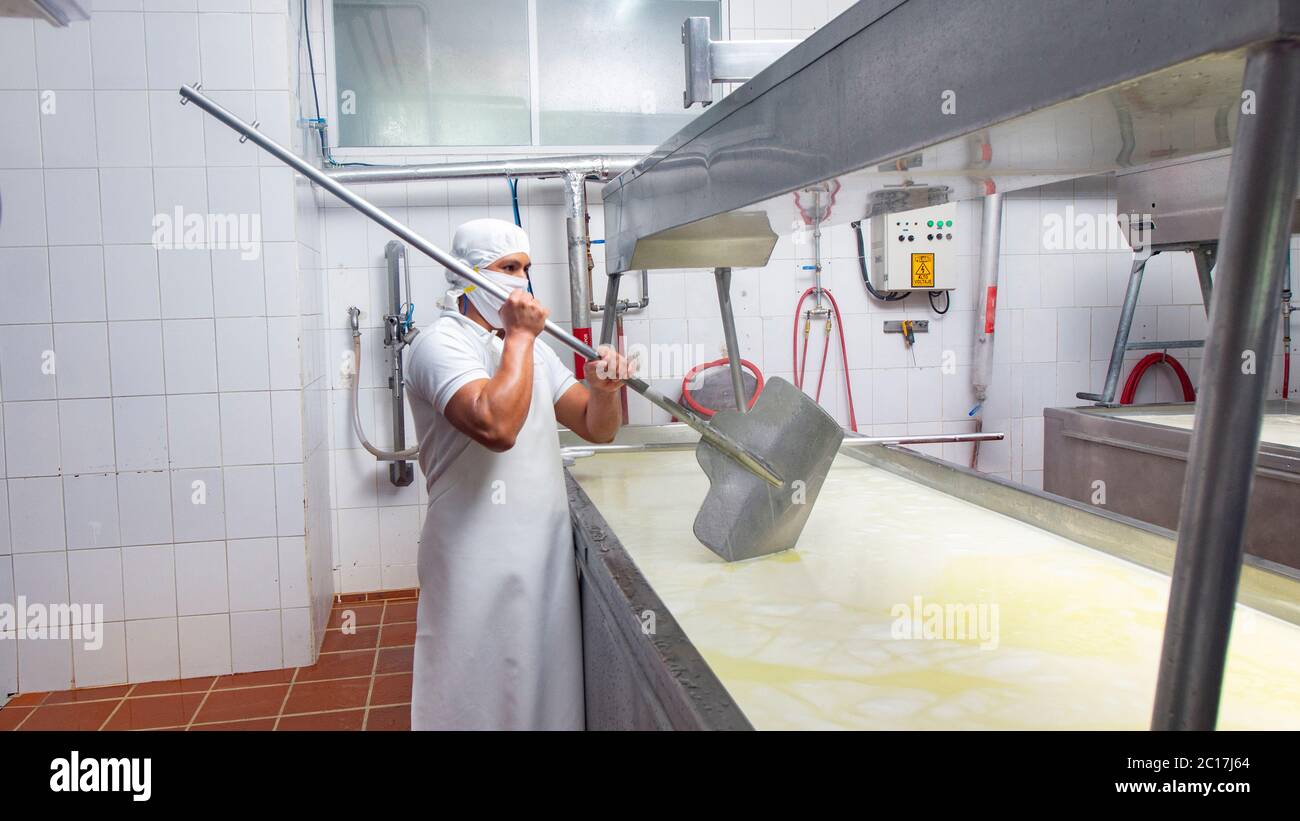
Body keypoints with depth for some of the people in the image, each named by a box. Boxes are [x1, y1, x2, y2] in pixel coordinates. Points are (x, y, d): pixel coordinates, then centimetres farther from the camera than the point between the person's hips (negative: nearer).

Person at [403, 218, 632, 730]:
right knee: (482, 700, 4)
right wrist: (520, 337, -16)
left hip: (545, 552, 7)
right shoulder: (442, 343, -10)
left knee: (546, 688, 15)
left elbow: (597, 428, 12)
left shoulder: (531, 349, 15)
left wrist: (605, 389, -9)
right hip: (480, 561, -7)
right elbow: (496, 426, -28)